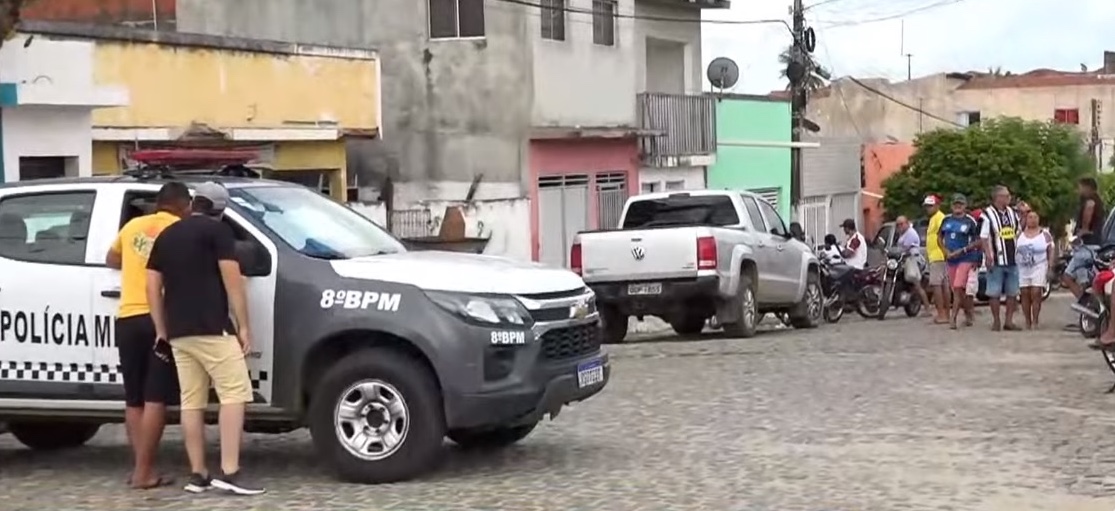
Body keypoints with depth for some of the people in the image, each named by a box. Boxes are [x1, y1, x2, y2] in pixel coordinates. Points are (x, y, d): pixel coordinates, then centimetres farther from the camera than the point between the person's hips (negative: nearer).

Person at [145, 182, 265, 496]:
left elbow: (153, 286, 14)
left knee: (191, 402, 9)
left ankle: (197, 474, 9)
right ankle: (229, 472, -14)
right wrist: (243, 325, -3)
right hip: (212, 329, -6)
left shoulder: (166, 236, 17)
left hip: (178, 332, 7)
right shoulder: (217, 231, -1)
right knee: (234, 394, -6)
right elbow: (232, 281, -7)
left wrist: (161, 329, 17)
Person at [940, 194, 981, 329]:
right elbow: (940, 238, 19)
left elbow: (978, 241, -7)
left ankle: (953, 318, -17)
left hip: (966, 259, -6)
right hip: (951, 260, 6)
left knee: (958, 288, -16)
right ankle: (968, 313, 27)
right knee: (956, 290, 10)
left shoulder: (970, 221, -5)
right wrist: (946, 251, 1)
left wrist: (962, 250, -15)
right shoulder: (946, 220, 10)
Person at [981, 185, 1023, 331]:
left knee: (1012, 293, 7)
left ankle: (1009, 320, 14)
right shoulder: (988, 214, -8)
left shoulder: (1012, 212, 11)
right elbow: (984, 238, -9)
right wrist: (988, 256, -18)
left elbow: (1019, 231, 22)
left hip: (1013, 260, 6)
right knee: (995, 293, 0)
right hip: (997, 261, -6)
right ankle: (996, 321, 8)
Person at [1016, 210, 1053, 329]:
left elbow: (1051, 251, 6)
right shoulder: (1020, 234, 11)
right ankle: (1027, 321, 4)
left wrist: (1050, 266, 0)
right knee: (1025, 294, -1)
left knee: (1036, 293, -13)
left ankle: (1035, 321, -10)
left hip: (1039, 267, -2)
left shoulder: (1045, 234, 7)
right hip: (1022, 267, 2)